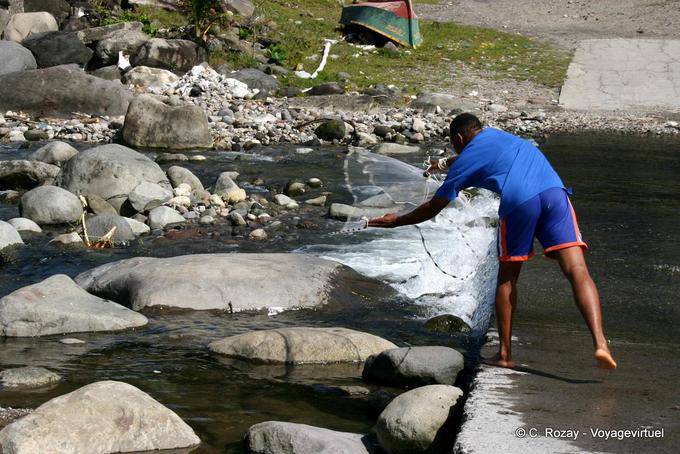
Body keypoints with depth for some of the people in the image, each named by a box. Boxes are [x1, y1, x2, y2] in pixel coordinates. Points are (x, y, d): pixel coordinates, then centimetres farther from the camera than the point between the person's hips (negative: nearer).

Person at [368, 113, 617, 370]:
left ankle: (504, 354, 17)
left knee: (507, 279, 16)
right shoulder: (493, 135, 33)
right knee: (577, 271, -6)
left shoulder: (464, 163, 18)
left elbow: (432, 209, 25)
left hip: (518, 203, -3)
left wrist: (395, 222, 41)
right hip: (554, 191, 4)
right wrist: (444, 164, 77)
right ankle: (599, 343, -22)